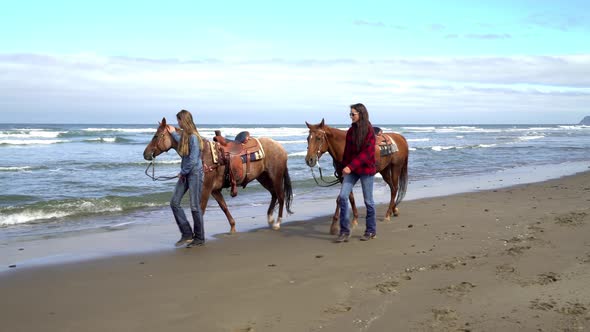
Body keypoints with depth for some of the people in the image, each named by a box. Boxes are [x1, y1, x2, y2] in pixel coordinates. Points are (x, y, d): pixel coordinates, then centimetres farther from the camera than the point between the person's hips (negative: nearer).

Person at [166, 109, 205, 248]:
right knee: (174, 202, 5)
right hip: (185, 173, 9)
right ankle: (187, 234, 12)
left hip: (194, 173, -9)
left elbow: (193, 160, -20)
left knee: (195, 206, -2)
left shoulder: (193, 137, -18)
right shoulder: (184, 134, 10)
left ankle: (199, 238, 11)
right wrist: (173, 133, 38)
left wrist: (183, 172, -10)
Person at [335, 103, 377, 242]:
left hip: (366, 169, -6)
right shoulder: (351, 130, 7)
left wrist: (351, 166, -26)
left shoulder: (369, 131, -13)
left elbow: (367, 153, -20)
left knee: (368, 200, 6)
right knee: (342, 196, -5)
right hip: (351, 169, 6)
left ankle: (371, 231, 22)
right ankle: (344, 231, 2)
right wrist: (344, 166, 11)